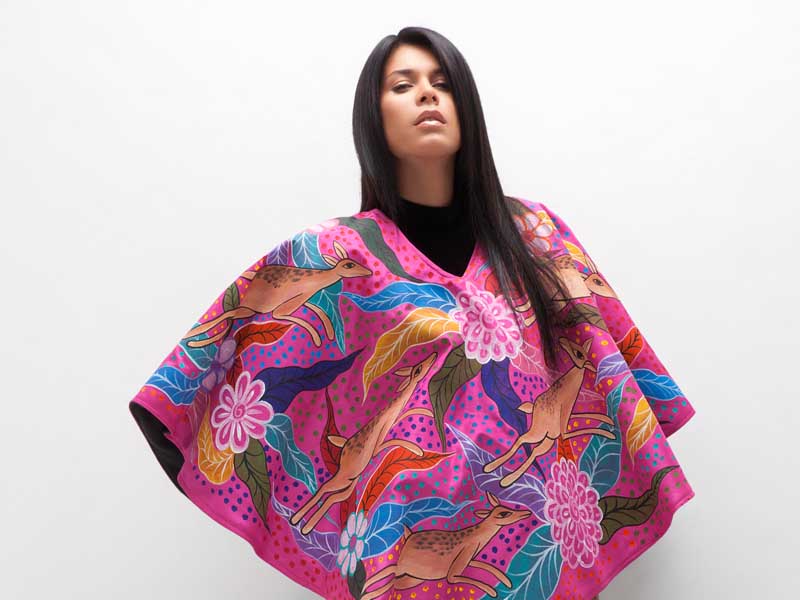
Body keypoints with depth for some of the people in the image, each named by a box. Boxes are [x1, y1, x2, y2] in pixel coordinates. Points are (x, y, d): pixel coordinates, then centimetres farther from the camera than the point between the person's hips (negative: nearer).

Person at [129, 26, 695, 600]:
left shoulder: (534, 231, 0)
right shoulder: (336, 255, -8)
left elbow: (606, 362, 5)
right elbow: (234, 360, -5)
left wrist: (643, 481, 7)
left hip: (544, 535, 3)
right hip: (417, 538, -2)